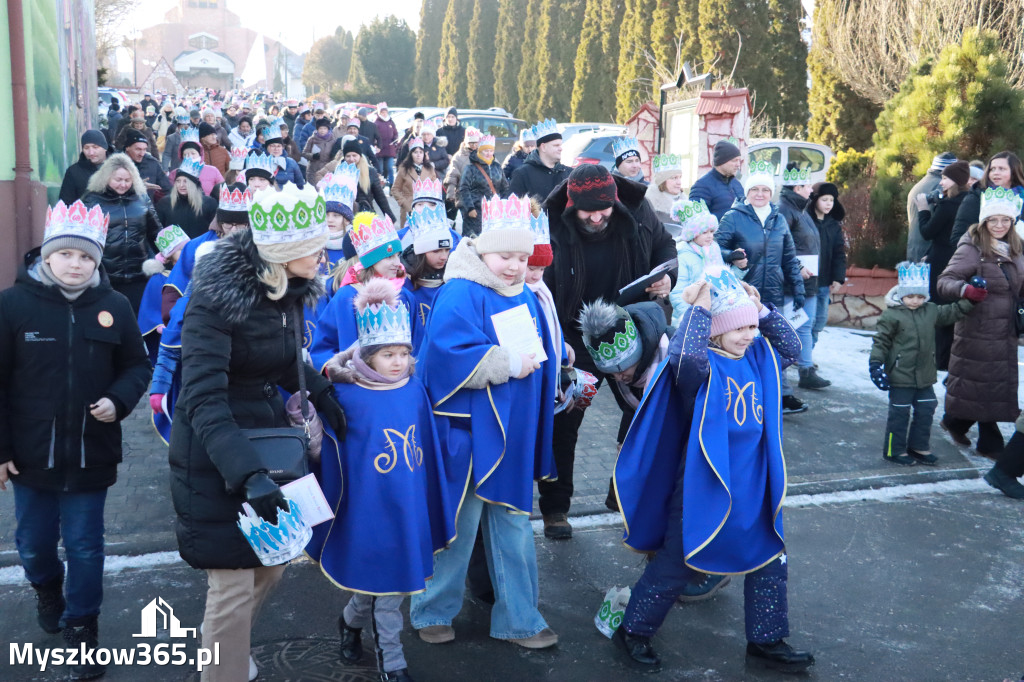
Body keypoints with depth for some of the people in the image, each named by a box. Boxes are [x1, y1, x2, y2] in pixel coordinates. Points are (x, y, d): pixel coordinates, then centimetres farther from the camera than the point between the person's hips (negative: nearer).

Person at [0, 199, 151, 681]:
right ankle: (46, 591, 51)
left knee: (85, 548, 8)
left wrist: (118, 401, -15)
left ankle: (81, 633, 25)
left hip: (91, 454, 0)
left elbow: (137, 366, 6)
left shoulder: (114, 307, -5)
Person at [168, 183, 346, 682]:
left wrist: (320, 393, 3)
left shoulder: (287, 287, -1)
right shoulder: (217, 295, -23)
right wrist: (247, 473, -37)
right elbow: (203, 399, -28)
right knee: (234, 582, 1)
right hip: (215, 454, -7)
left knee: (271, 564, 18)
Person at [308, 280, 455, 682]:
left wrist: (435, 505, 10)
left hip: (408, 506, 4)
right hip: (366, 508, -3)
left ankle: (351, 622, 42)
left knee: (393, 582, 14)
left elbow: (428, 449, 6)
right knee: (377, 580, 10)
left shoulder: (415, 388, -2)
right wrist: (331, 513, -2)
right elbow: (333, 459, -6)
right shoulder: (346, 394, -14)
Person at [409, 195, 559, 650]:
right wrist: (508, 364, -20)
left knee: (512, 524, 14)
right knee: (459, 523, 5)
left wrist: (537, 360, 3)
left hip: (512, 433, 7)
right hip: (468, 430, -7)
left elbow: (543, 350, 22)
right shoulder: (460, 295, -13)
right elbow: (451, 354, -25)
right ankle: (432, 611, 26)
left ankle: (518, 619, 27)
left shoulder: (525, 299, 12)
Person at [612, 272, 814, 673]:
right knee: (674, 564, 5)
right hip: (703, 489, -7)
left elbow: (791, 347, 14)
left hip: (753, 490, 7)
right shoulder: (702, 365, -17)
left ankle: (767, 642, 32)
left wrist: (762, 309, 3)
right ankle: (634, 630, 24)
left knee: (770, 563, 15)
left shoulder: (757, 359, 7)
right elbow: (684, 357, -38)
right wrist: (699, 310, -28)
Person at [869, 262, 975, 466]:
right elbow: (880, 340, -12)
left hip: (925, 376, 6)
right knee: (899, 413, 1)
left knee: (926, 410, 14)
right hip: (900, 376, -6)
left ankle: (919, 447, 29)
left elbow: (952, 312, 17)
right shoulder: (891, 315, -13)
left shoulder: (931, 311, 5)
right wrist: (875, 363, -17)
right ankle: (894, 451, 14)